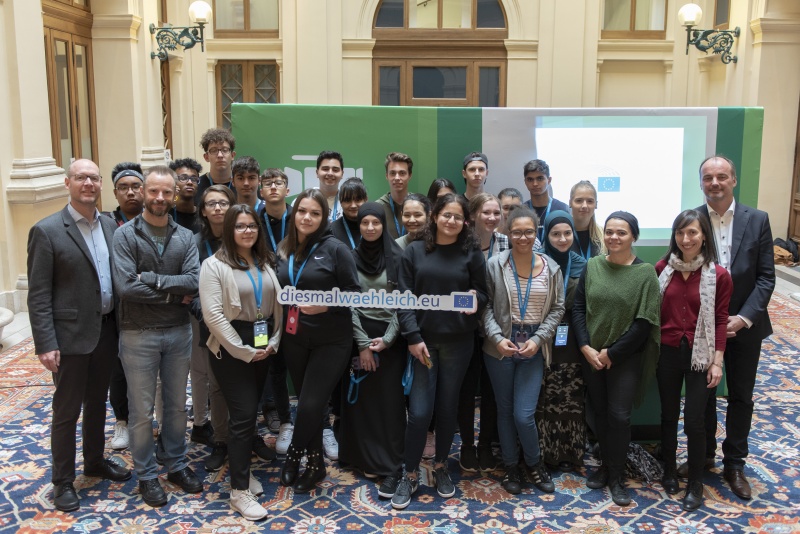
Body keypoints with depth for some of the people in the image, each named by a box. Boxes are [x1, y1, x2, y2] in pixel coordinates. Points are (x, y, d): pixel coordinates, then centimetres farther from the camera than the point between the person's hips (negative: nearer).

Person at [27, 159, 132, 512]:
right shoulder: (47, 231, -11)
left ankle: (95, 461, 38)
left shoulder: (110, 226, 5)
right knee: (67, 411, 7)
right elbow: (38, 295, -13)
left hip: (106, 331, 5)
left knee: (97, 403, 20)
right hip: (70, 336, -5)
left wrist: (119, 325, 4)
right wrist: (45, 344, -17)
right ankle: (63, 481, 22)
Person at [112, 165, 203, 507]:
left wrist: (149, 278, -18)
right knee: (142, 410, 8)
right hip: (139, 335, -3)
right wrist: (174, 294, -13)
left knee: (176, 404, 16)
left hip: (179, 332, 3)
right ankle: (146, 475, 24)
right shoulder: (125, 235, -8)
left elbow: (194, 282, -11)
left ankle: (177, 465, 32)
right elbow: (125, 287, -19)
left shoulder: (185, 237, 2)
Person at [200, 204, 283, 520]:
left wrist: (274, 341, -2)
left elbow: (278, 304, 10)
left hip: (264, 348, 6)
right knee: (243, 416, -7)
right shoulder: (215, 265, -9)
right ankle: (239, 492, 2)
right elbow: (213, 314, -16)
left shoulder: (265, 263, 9)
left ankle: (242, 468, 30)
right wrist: (243, 350, -15)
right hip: (231, 351, -5)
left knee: (250, 412, 12)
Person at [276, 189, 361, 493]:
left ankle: (294, 454, 19)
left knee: (311, 404, -7)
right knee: (304, 402, 12)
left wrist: (325, 305, -24)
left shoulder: (335, 249, -10)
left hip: (330, 341, -5)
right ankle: (315, 463, 28)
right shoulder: (284, 250, 5)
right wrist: (277, 331, 0)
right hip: (294, 338, 5)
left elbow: (354, 293, -10)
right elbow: (280, 291, 14)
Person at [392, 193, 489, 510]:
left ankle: (440, 467, 30)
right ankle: (410, 475, 14)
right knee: (419, 411, -3)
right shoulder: (414, 251, 2)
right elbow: (404, 297, -1)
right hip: (422, 340, 0)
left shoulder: (472, 253, 2)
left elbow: (482, 293, 7)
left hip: (458, 341, 1)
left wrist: (475, 299, -17)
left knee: (447, 406, 10)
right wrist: (413, 337, -10)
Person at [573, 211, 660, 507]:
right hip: (592, 354, 3)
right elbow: (578, 308, 2)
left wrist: (611, 353, -12)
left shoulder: (645, 272, -9)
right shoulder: (592, 266, 1)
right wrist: (586, 347, -9)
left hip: (626, 357, -3)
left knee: (619, 415, 0)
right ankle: (606, 464, 31)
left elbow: (644, 322, -11)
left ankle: (616, 476, 18)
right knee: (600, 412, 12)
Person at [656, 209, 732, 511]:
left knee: (694, 421, 1)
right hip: (667, 352, 2)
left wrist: (717, 361, -7)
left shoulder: (718, 275, -8)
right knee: (669, 415, 15)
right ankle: (669, 470, 34)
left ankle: (696, 483, 19)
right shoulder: (662, 269, -1)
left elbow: (721, 320, -4)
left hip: (699, 355, -2)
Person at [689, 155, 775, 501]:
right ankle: (703, 455, 32)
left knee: (741, 396, 11)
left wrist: (744, 317, -16)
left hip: (744, 324, 1)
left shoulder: (757, 220, -5)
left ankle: (734, 465, 26)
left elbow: (766, 276, -5)